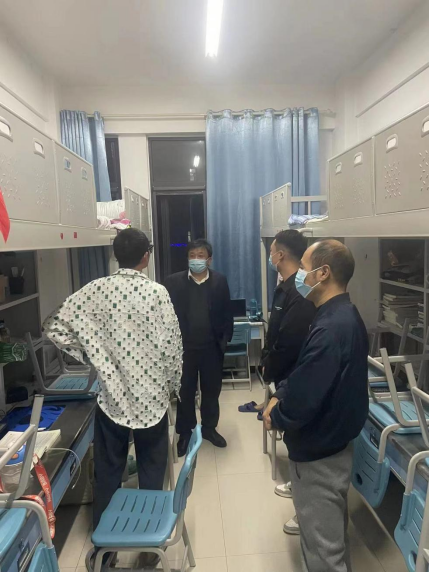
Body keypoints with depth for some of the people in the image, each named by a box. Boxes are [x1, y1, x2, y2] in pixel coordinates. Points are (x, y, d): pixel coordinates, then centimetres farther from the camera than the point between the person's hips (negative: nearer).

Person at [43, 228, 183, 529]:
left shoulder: (95, 290, -7)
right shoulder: (157, 292, -14)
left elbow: (54, 327, -4)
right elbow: (171, 345, -11)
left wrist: (85, 352, 6)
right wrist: (174, 384, 5)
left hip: (112, 394, 2)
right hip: (152, 394, -2)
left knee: (108, 471, 18)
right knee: (151, 469, 17)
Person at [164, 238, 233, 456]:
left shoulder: (220, 281, 0)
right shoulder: (173, 281, -4)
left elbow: (227, 313, 4)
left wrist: (225, 339, -2)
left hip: (212, 347, 1)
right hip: (184, 347, -1)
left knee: (211, 391, 15)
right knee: (185, 392, 11)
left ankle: (209, 428, 35)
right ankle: (184, 433, 28)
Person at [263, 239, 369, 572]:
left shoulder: (329, 330, -31)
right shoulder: (345, 316, 2)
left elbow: (302, 401, -31)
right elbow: (308, 375, 9)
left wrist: (275, 417, -10)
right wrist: (279, 396, -4)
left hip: (317, 451, -9)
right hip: (336, 440, 9)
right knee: (333, 533, 29)